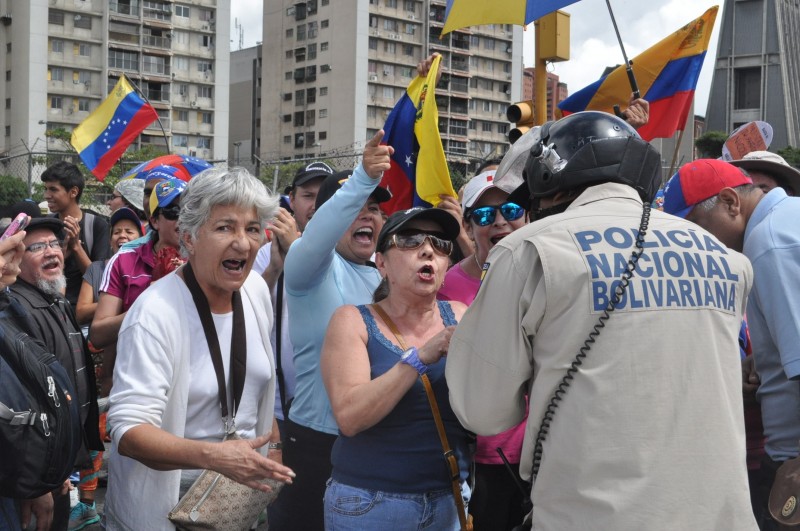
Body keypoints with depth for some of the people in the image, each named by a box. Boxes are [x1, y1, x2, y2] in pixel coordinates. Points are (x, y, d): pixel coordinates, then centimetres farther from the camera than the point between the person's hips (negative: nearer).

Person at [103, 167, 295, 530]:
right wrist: (211, 455, -43)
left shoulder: (256, 289, -4)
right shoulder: (155, 313, -25)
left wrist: (273, 447, 11)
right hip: (168, 502, -6)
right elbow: (128, 431, -30)